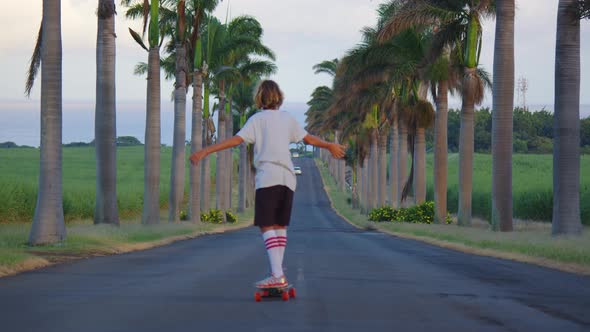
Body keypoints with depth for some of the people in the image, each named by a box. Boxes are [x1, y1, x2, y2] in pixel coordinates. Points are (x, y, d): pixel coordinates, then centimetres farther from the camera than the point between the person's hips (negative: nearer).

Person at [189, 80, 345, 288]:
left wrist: (205, 151, -11)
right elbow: (309, 139, 27)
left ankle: (277, 275, -20)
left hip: (268, 177, -5)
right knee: (280, 226, 12)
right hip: (288, 177, 5)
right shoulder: (287, 119, 17)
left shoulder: (257, 119, 2)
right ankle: (278, 273, 10)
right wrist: (330, 146, 46)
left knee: (267, 226, -9)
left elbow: (237, 139, -10)